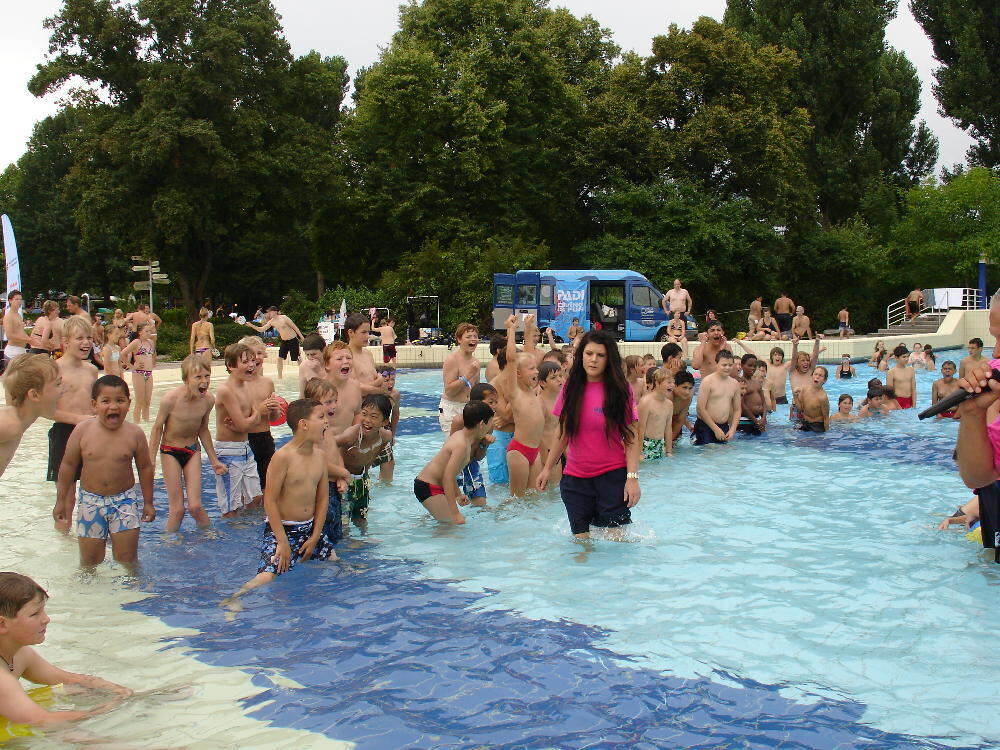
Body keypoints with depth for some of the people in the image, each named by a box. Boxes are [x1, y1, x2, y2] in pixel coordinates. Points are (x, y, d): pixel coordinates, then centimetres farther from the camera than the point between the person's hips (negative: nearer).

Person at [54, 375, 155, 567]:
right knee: (90, 561, 8)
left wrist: (148, 502, 6)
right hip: (90, 501, 1)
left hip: (125, 501, -1)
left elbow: (145, 468, 3)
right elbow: (68, 465, 2)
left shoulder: (134, 433, -7)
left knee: (127, 558, 2)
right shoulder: (83, 431, -8)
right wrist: (61, 500, 5)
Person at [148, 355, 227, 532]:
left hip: (193, 451, 3)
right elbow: (157, 428, -11)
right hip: (170, 451, -3)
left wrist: (214, 460, 11)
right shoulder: (171, 399, -25)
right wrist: (150, 462, -9)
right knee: (177, 509, -1)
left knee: (195, 506, -1)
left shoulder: (208, 400, -11)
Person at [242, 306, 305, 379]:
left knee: (297, 359, 0)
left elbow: (295, 327, -11)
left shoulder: (284, 318, -16)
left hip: (293, 340, -6)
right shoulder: (271, 322, 0)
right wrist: (251, 325, -10)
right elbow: (261, 329, 3)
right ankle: (280, 376, 8)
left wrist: (302, 338, -9)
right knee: (280, 358, -1)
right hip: (284, 341, 6)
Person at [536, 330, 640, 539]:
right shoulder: (571, 388, 6)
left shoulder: (620, 390, -4)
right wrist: (547, 468, 13)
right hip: (575, 478, 3)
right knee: (581, 538, 1)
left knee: (617, 537, -6)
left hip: (612, 475, -3)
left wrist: (632, 477, -13)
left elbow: (632, 438, -5)